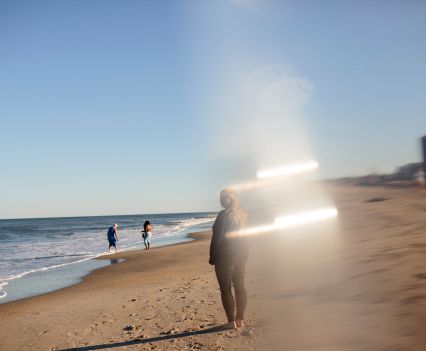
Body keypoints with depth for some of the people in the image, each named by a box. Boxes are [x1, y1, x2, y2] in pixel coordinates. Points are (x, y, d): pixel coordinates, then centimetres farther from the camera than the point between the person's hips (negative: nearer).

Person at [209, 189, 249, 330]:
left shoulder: (223, 215, -17)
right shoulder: (241, 214, 7)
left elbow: (217, 237, -17)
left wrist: (212, 256, -9)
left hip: (226, 255, -8)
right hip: (242, 252, 8)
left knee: (225, 289, 0)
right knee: (240, 286, 12)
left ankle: (232, 321, 1)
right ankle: (240, 319, 16)